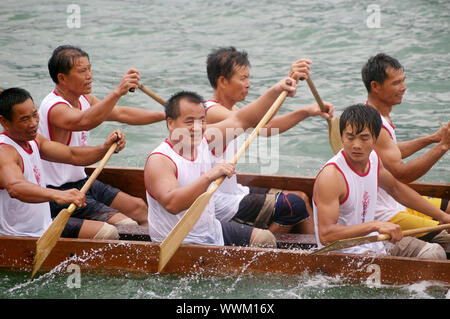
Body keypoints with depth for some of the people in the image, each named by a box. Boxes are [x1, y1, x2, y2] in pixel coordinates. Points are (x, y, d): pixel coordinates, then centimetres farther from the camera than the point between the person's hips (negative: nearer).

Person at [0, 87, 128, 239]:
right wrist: (57, 195, -57)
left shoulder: (32, 139, 11)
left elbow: (72, 155, 10)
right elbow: (14, 188, -41)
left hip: (45, 225, 10)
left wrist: (105, 148, -10)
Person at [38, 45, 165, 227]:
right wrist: (117, 93, -55)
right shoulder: (55, 108, -23)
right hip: (58, 194, -10)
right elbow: (85, 122, -43)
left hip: (81, 183, 10)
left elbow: (122, 114, 14)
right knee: (128, 226, -17)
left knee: (138, 208, 10)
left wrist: (167, 115, 8)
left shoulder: (84, 100, 9)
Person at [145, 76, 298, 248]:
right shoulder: (159, 161, -21)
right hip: (179, 245, -9)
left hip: (212, 232, 9)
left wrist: (276, 90, 3)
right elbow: (171, 204, -37)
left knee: (265, 239, 10)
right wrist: (209, 176, -45)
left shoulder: (203, 139, 2)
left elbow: (242, 120, 11)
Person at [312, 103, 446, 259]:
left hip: (373, 244, 9)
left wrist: (442, 215, 27)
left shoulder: (373, 158, 2)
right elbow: (325, 235, -30)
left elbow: (396, 188, 24)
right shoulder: (331, 175, -24)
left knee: (434, 252, 2)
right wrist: (375, 225, -36)